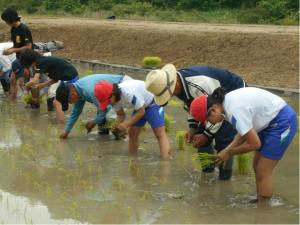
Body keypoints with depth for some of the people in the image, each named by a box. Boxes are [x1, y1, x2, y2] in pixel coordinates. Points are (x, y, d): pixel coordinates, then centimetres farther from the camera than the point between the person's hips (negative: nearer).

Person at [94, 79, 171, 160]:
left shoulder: (130, 93, -37)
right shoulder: (114, 98, -11)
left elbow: (141, 112, -26)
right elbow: (121, 114, 4)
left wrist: (126, 124, -27)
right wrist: (118, 125, -16)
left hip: (152, 102, -8)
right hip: (141, 106, 8)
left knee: (159, 134, -17)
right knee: (132, 133, 8)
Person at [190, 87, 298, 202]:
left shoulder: (235, 112, -29)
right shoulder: (227, 102, -1)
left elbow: (254, 144, -22)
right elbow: (245, 131, 10)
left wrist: (229, 152, -9)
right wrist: (227, 149, -2)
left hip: (282, 122, -9)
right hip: (271, 122, 9)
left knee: (263, 171, -5)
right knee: (257, 166, 13)